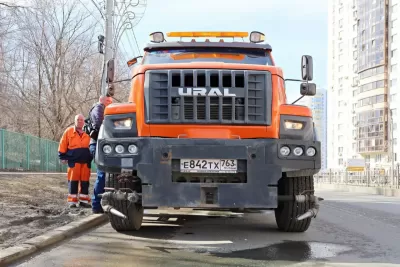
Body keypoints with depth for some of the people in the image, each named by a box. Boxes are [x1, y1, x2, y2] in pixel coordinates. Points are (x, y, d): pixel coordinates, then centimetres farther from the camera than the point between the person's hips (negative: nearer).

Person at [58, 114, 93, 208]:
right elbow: (63, 145, 4)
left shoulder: (88, 133, 10)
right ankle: (72, 201, 3)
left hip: (86, 161, 3)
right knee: (73, 181, -1)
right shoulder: (69, 131, 3)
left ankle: (84, 200, 12)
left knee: (85, 181, 5)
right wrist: (63, 156, 1)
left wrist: (91, 157, 10)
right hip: (73, 161, -3)